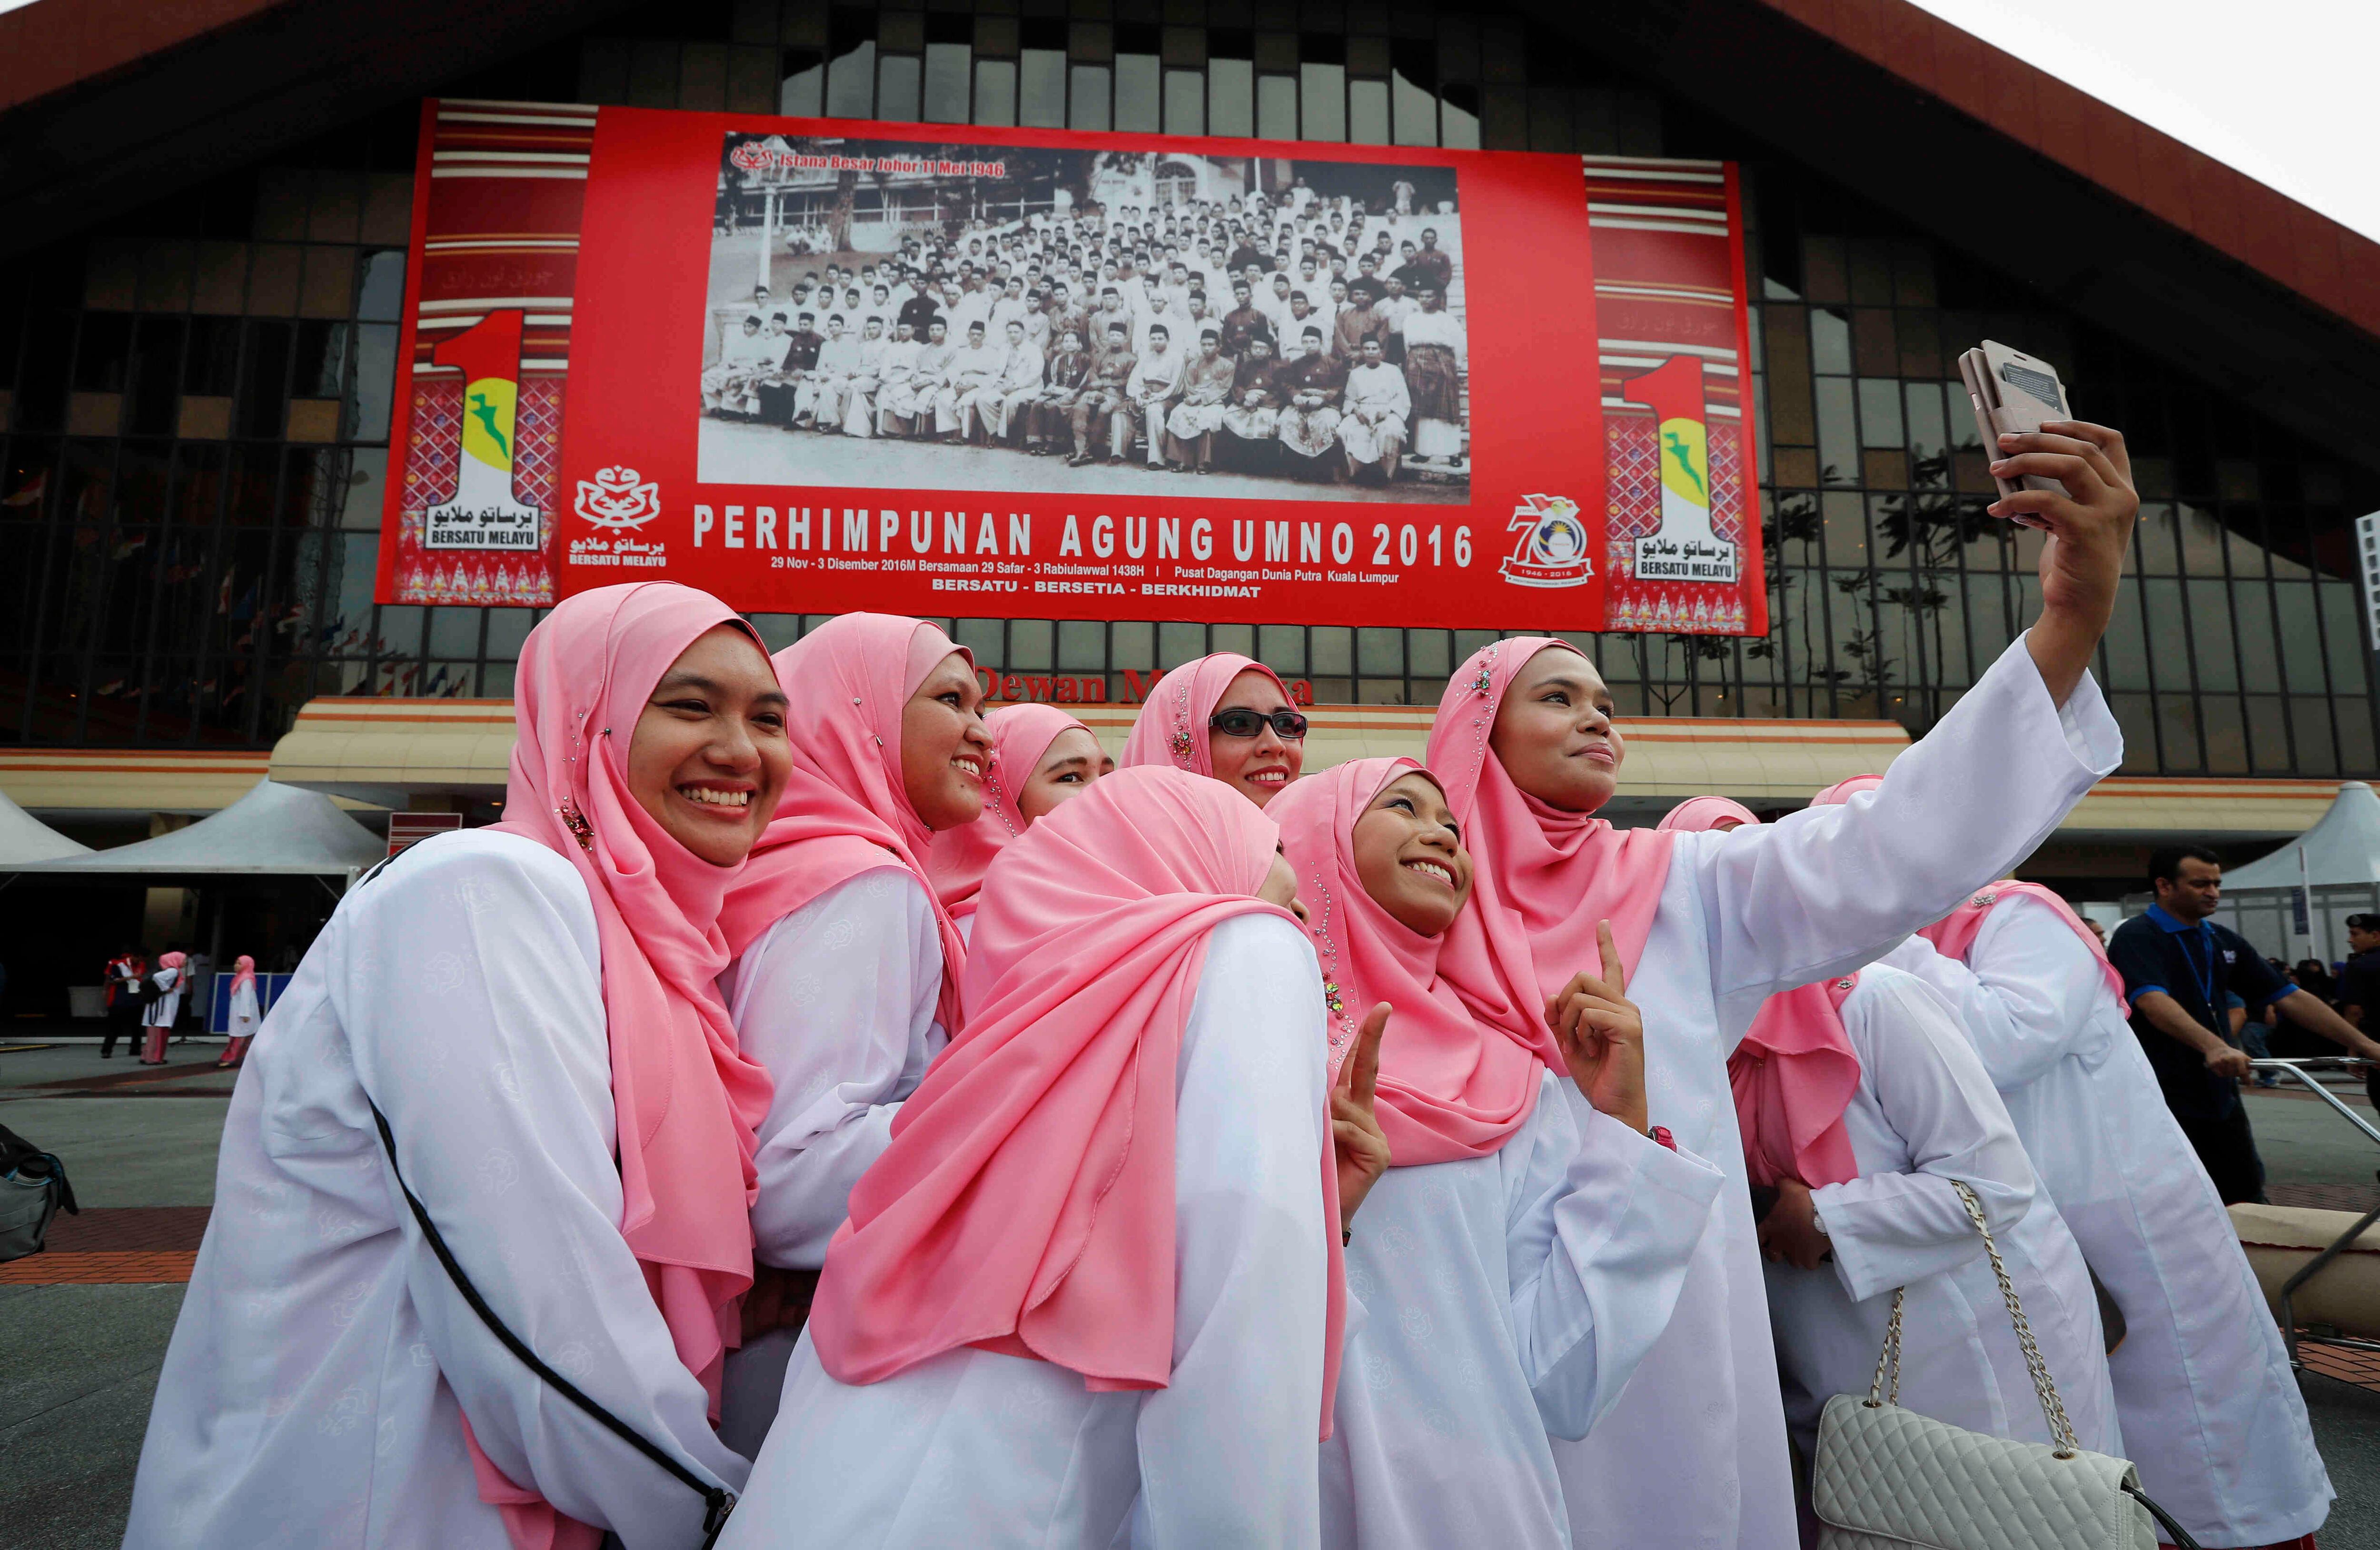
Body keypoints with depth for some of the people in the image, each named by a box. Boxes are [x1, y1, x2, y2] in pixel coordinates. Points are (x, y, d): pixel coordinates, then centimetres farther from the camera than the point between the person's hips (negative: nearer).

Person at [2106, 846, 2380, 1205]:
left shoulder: (2224, 941, 11)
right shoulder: (2136, 938, -13)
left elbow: (2288, 997, 10)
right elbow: (2152, 1001, -30)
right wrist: (2213, 1046, -44)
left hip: (2220, 1097, 7)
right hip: (2162, 1104, -7)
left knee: (2249, 1203, 12)